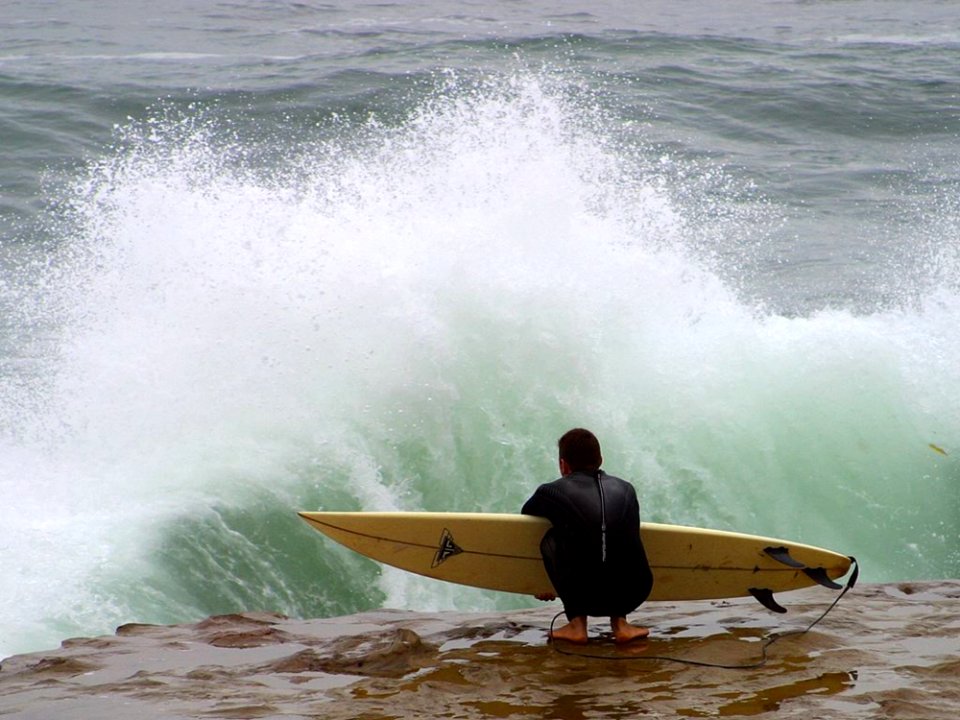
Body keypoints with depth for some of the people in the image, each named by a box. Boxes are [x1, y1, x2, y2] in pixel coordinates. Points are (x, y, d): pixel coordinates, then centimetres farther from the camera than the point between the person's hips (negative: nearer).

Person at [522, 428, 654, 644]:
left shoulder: (551, 492, 9)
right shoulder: (626, 490, 17)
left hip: (585, 596, -3)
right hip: (632, 595, 3)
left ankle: (577, 623, 16)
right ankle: (619, 623, 21)